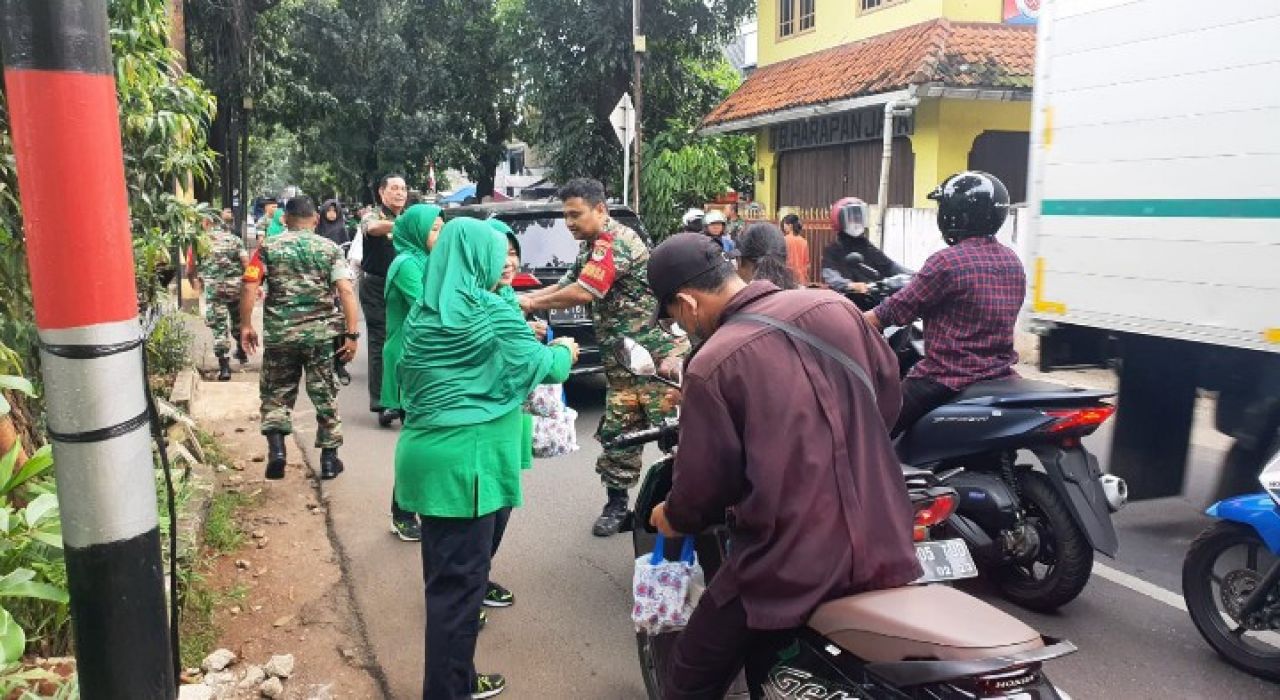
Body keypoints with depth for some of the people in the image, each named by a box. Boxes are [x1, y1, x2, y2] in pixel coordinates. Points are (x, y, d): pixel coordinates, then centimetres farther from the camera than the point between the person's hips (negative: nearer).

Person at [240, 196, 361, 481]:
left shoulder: (268, 247, 4)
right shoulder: (330, 248, 2)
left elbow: (249, 288, -4)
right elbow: (346, 291, -8)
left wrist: (246, 325, 6)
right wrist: (352, 333, -8)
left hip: (279, 333, 0)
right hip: (322, 334, 0)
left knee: (276, 393, 15)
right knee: (324, 395, 10)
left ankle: (276, 449, 1)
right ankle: (329, 458, 15)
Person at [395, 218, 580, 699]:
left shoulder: (421, 313, 9)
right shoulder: (492, 312, -12)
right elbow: (540, 367, -3)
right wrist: (564, 352, 19)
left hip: (426, 452, 8)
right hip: (463, 459, -8)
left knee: (444, 572, 18)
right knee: (458, 579, 2)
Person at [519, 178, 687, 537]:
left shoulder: (615, 241, -16)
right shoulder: (594, 249, 17)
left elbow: (583, 293, -22)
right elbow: (564, 286, 21)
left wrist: (533, 303, -9)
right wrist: (524, 296, 6)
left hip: (658, 350, -10)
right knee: (616, 432, 11)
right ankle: (617, 505, 22)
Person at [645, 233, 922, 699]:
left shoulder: (712, 365, -16)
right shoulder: (835, 307, 0)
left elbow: (703, 484, -9)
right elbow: (889, 393, 13)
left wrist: (673, 517, 14)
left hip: (790, 566, -6)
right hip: (880, 548, 7)